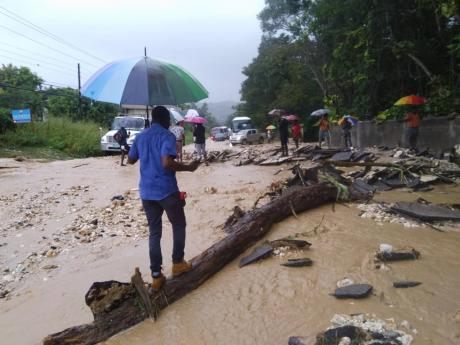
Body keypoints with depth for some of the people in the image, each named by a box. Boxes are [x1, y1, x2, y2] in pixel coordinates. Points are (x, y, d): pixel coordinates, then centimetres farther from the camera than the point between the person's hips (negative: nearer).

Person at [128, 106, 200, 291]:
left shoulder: (140, 137, 10)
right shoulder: (167, 136, -11)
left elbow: (130, 160, 21)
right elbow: (167, 163, -25)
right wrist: (189, 167, -13)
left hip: (146, 192, 6)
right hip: (166, 191, -6)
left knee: (154, 232, 11)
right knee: (178, 225, 16)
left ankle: (156, 276, 13)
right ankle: (178, 263, 24)